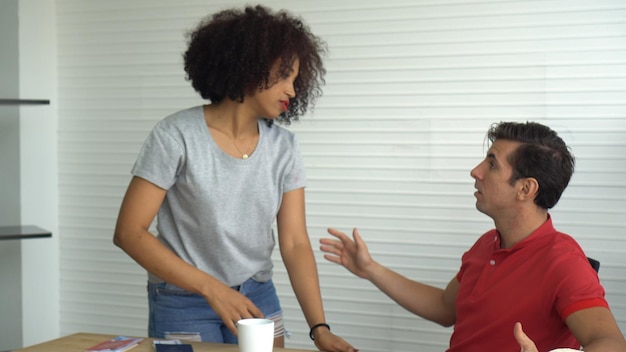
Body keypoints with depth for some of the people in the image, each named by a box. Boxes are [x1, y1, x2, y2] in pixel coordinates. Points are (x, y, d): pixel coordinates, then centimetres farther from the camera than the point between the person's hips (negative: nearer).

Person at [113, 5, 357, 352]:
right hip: (184, 305, -4)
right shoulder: (176, 136, -15)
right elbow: (129, 232, -15)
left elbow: (295, 244, -6)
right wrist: (211, 288, -22)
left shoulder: (283, 146, -3)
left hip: (257, 299, 4)